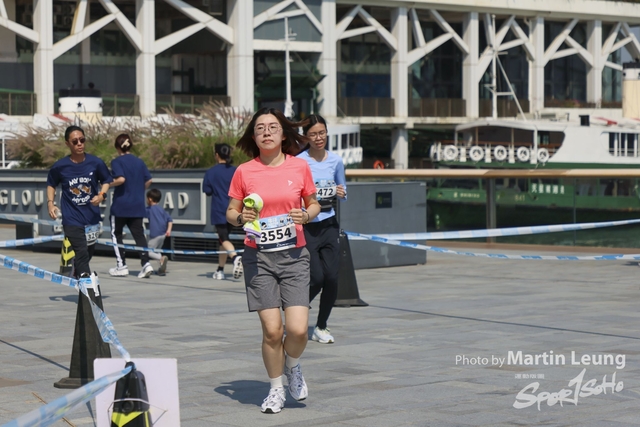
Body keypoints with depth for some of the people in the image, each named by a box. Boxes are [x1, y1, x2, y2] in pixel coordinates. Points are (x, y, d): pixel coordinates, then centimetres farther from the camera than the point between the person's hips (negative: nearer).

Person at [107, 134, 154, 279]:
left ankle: (121, 266, 9)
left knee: (116, 234, 11)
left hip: (120, 205, -4)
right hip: (137, 206, 4)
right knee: (139, 234, 5)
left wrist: (109, 184, -8)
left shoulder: (117, 161, -9)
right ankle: (146, 263, -10)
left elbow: (121, 179, -23)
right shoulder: (139, 162, 7)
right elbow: (148, 181, 7)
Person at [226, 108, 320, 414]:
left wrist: (306, 215, -6)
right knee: (272, 330, -5)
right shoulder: (244, 172, 1)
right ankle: (276, 388, 18)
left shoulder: (300, 167, 3)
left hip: (294, 255, 0)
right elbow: (231, 212, 9)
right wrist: (241, 218, -12)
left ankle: (292, 366, 24)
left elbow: (314, 204, 15)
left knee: (298, 329, -10)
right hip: (258, 256, 0)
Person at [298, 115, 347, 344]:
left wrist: (341, 194, -6)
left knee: (332, 277, -3)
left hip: (329, 224, 4)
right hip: (306, 226, -4)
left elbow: (343, 192, 16)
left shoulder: (336, 161, 6)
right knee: (316, 278, -10)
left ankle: (321, 327, 16)